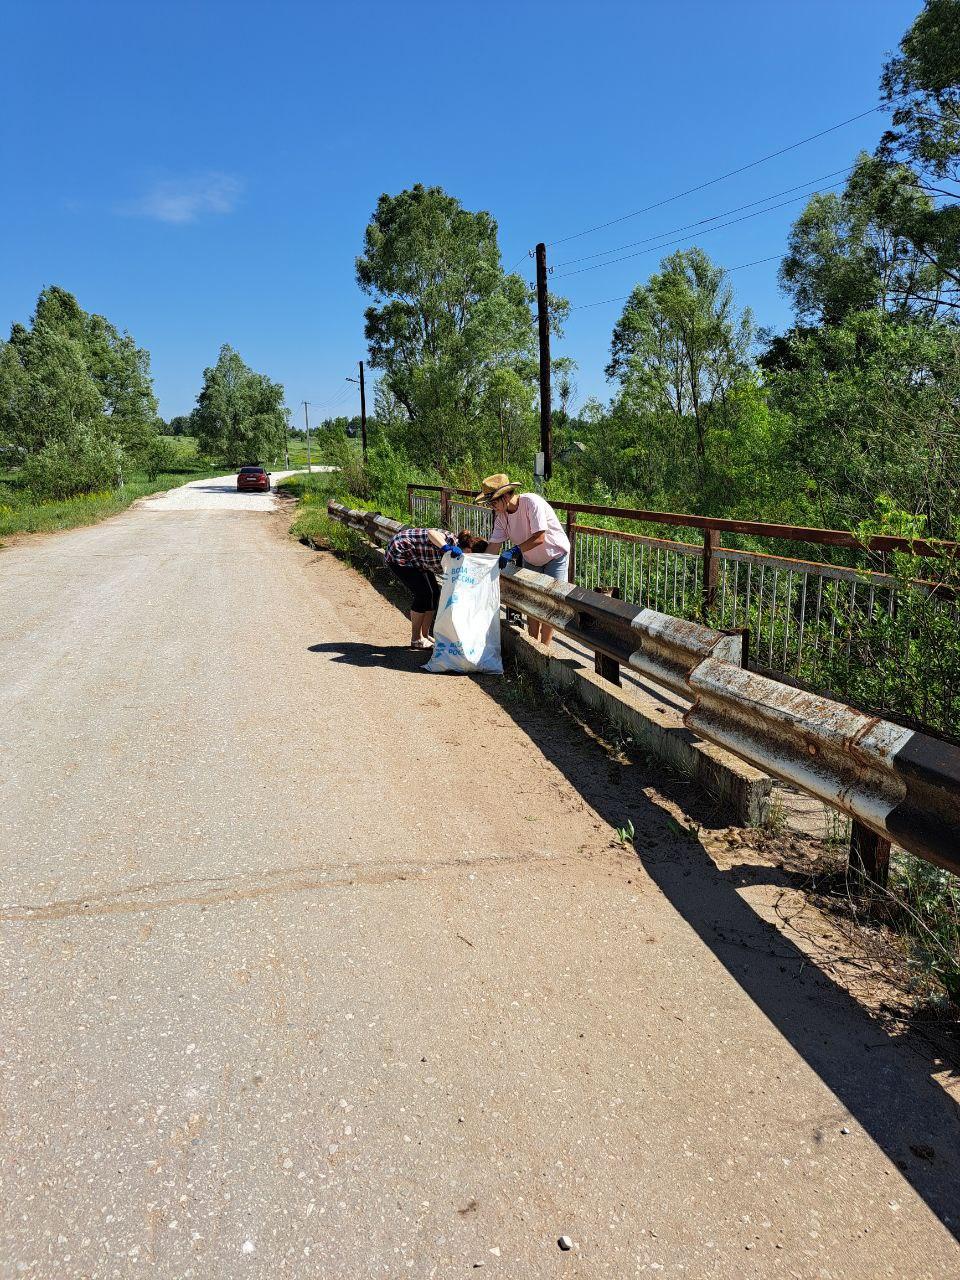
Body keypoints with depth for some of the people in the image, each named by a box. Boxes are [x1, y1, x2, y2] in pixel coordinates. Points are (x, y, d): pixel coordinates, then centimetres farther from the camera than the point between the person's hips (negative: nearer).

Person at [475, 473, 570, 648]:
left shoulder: (531, 502, -31)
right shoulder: (501, 515, -11)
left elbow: (539, 538, -34)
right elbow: (494, 545, -12)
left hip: (555, 555, -6)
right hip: (531, 559, 6)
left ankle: (544, 646, 3)